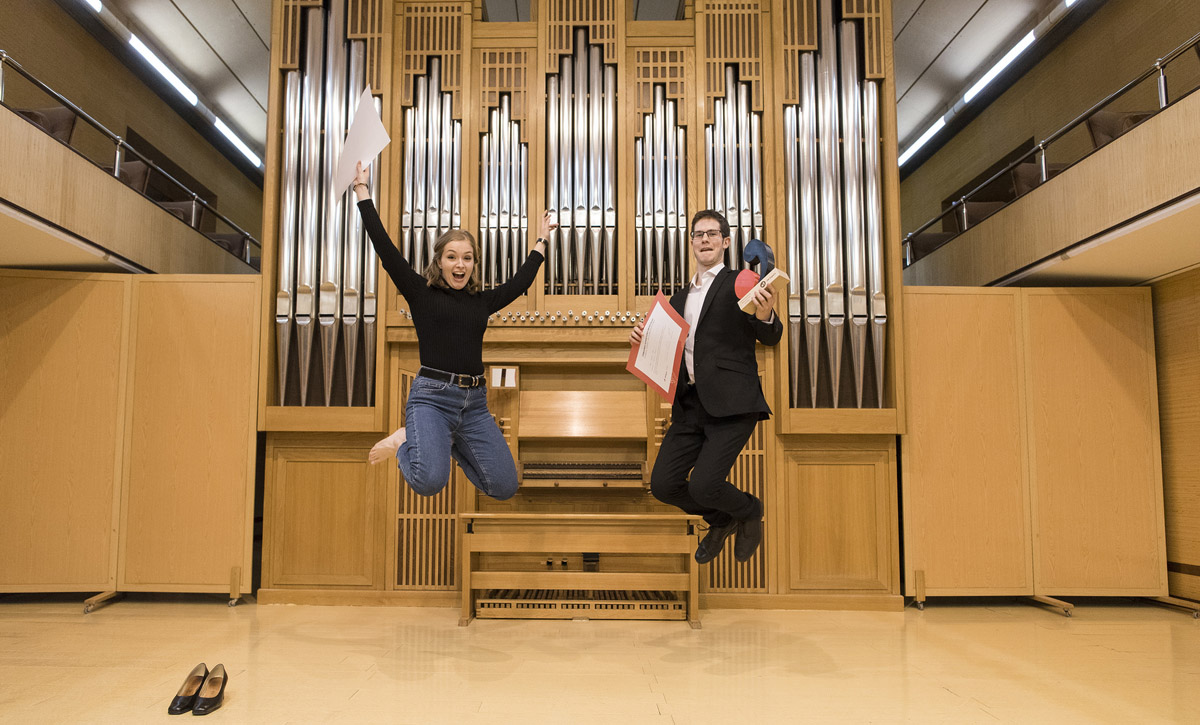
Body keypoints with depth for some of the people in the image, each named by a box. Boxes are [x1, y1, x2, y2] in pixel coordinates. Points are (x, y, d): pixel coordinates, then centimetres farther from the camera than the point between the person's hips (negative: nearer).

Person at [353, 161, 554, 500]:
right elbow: (384, 246, 1)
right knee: (429, 481, -28)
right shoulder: (421, 292, 4)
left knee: (504, 487, -3)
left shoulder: (482, 301, 15)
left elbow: (520, 281, 25)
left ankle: (450, 442, 20)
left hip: (474, 401, 5)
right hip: (431, 396, -4)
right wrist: (362, 189, 3)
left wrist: (541, 240, 33)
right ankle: (407, 441, 7)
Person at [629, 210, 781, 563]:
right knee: (663, 484, 0)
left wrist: (765, 316, -28)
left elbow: (770, 338, -5)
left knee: (703, 485, -18)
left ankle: (750, 511, 17)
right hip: (690, 404, 6)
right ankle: (720, 520, 29)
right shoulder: (680, 297, 20)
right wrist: (643, 337, 2)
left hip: (730, 402, -6)